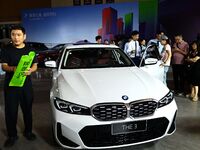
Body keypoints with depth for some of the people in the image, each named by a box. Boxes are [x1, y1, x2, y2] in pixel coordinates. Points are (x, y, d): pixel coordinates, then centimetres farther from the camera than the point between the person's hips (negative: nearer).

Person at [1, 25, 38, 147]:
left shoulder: (30, 50, 5)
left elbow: (35, 65, 5)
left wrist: (30, 70, -18)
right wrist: (12, 68, -24)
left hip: (26, 84, 1)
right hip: (10, 84, -1)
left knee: (27, 109, 11)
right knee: (11, 111, 3)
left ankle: (28, 131, 29)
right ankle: (12, 135, 18)